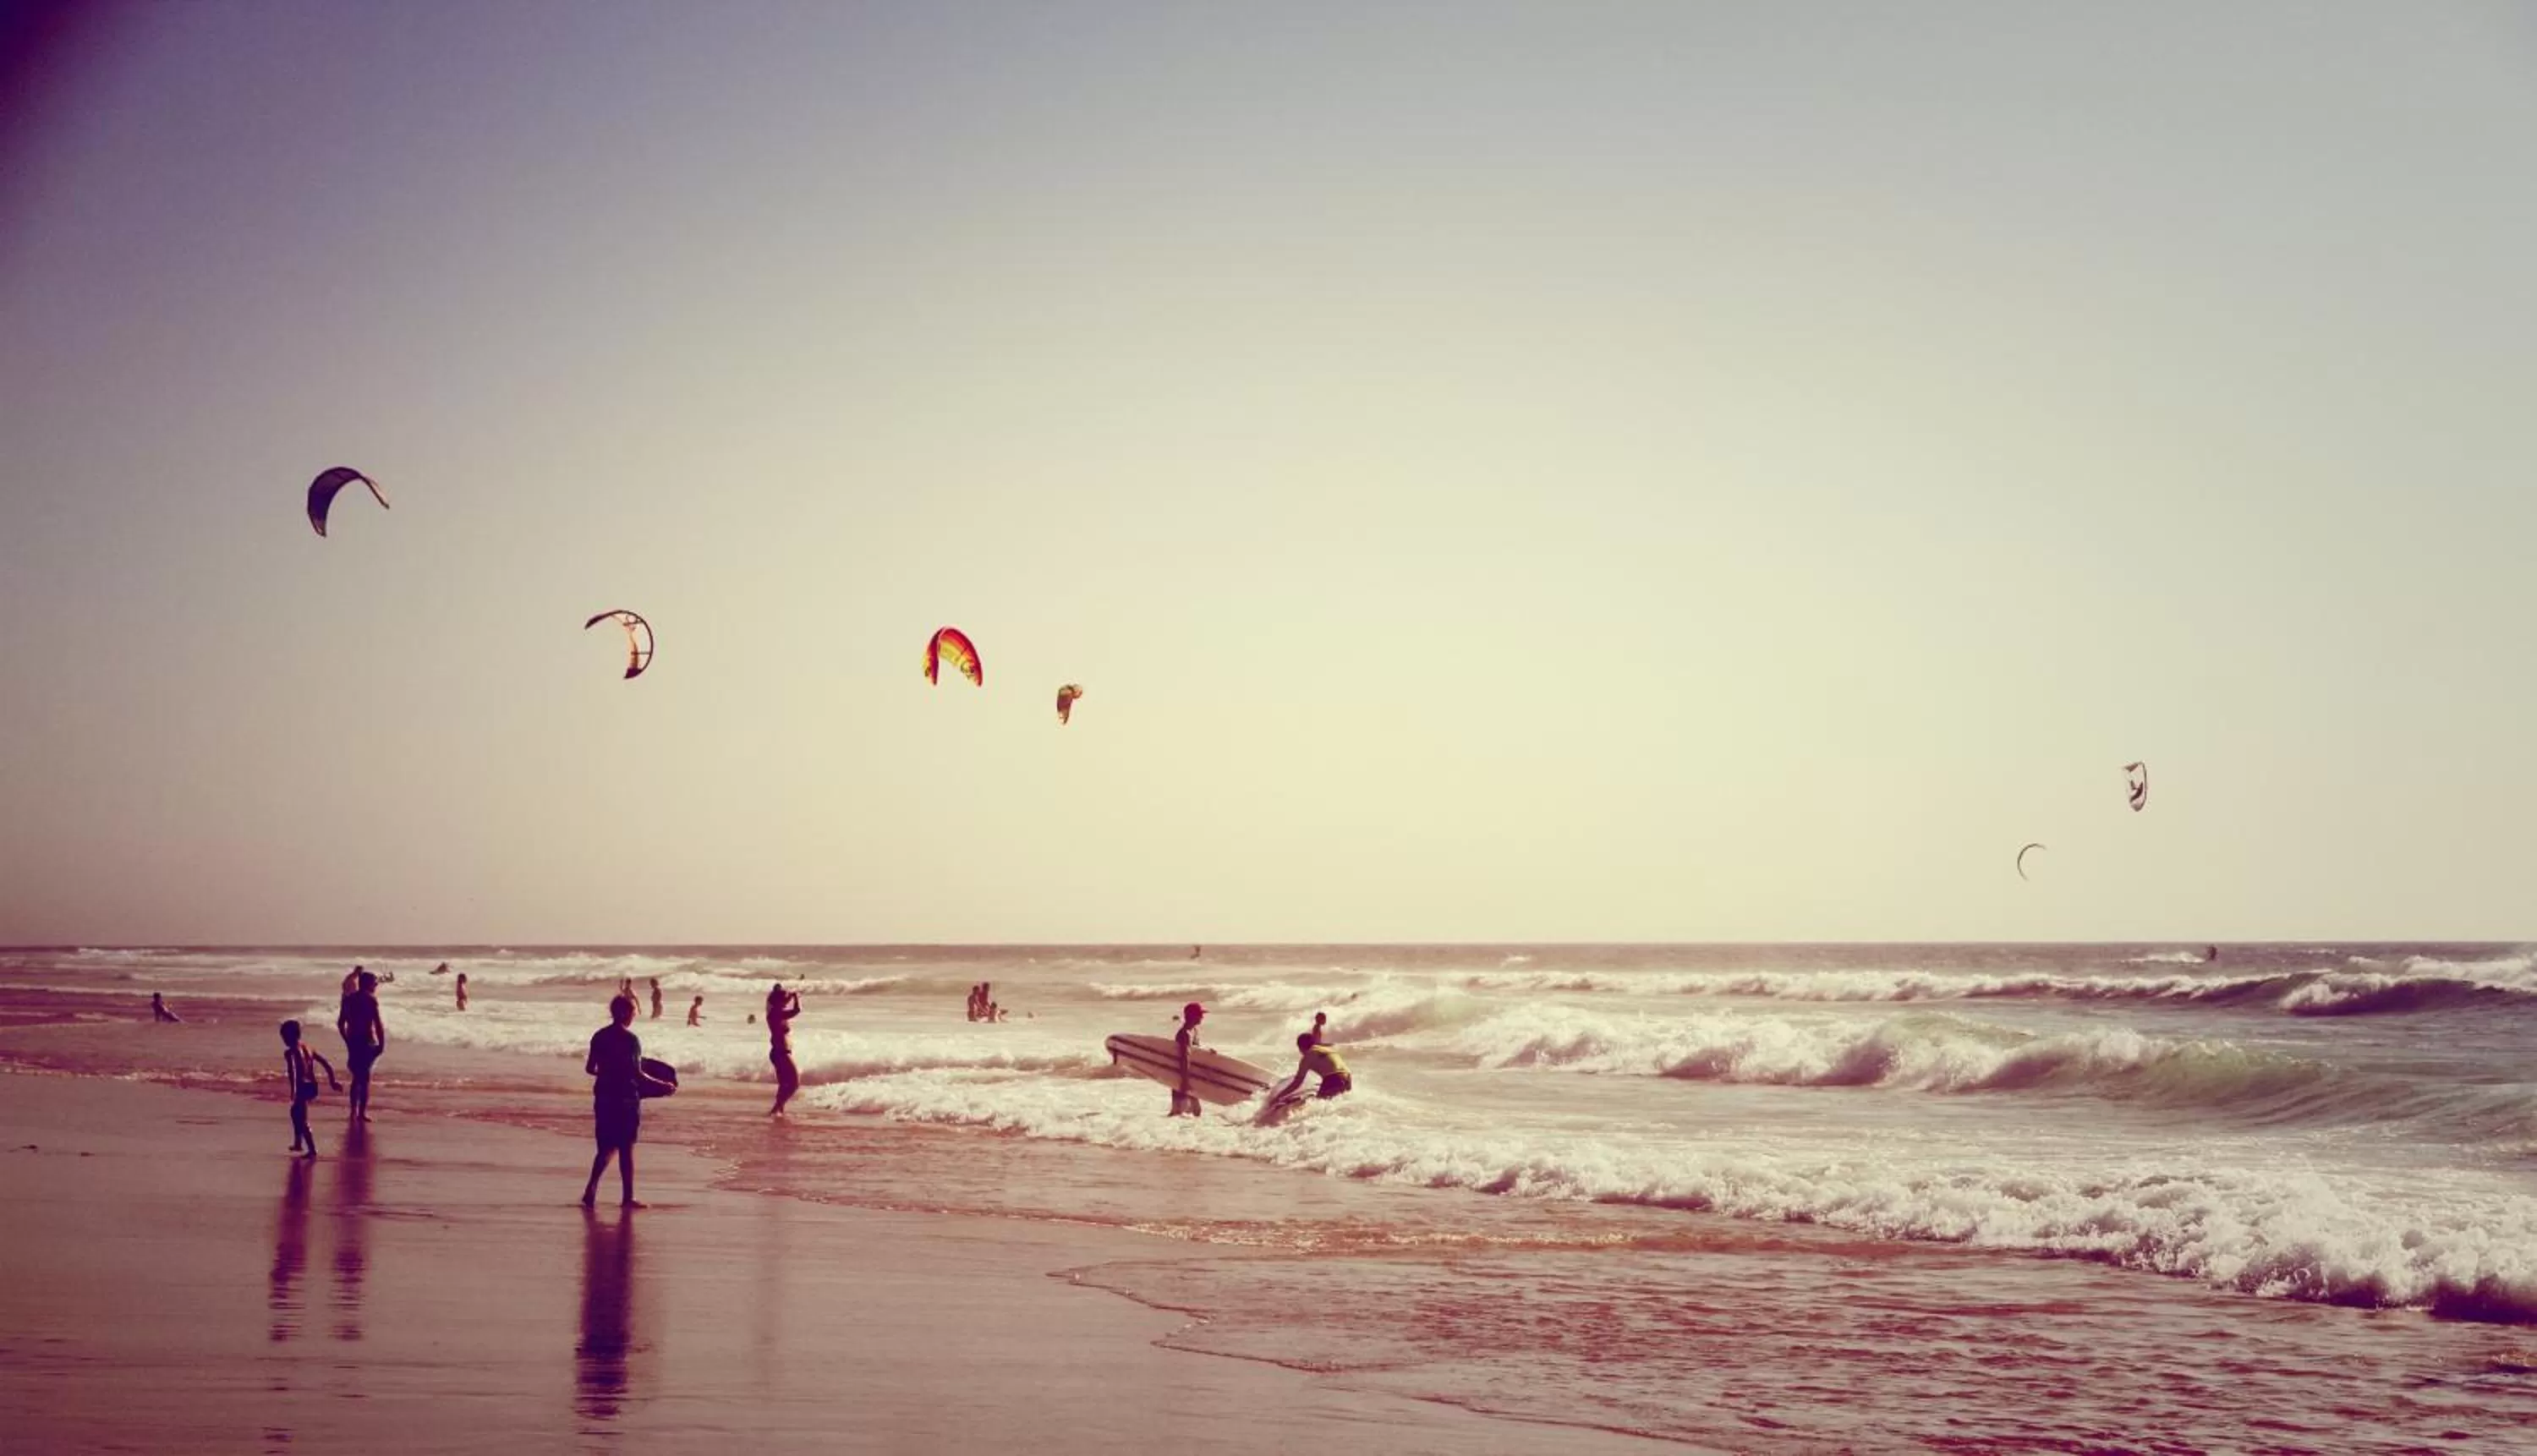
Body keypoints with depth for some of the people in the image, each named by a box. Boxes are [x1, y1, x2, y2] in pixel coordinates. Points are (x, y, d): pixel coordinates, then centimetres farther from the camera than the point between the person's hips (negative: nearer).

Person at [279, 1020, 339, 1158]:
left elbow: (292, 1070, -27)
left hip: (303, 1087, -8)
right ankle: (298, 1143, 38)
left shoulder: (290, 1052, -8)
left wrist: (293, 1089, -32)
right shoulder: (309, 1048, 14)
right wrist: (332, 1082, 20)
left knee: (302, 1120, 0)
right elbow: (327, 1065, 15)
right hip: (312, 1086, 8)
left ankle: (313, 1150, -5)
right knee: (295, 1111, 30)